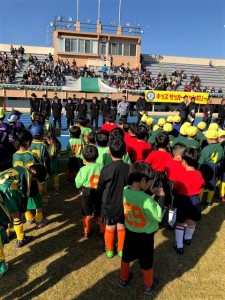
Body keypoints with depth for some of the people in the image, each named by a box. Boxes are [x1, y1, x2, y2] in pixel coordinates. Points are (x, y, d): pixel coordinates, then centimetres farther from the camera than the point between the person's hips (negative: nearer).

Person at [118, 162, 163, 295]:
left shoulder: (125, 191, -16)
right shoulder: (146, 200, -35)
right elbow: (158, 217, -23)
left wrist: (151, 196, -5)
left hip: (130, 231, 5)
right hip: (145, 236, -5)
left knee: (126, 256, 27)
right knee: (146, 262, 20)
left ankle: (123, 279, 49)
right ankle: (149, 286, 43)